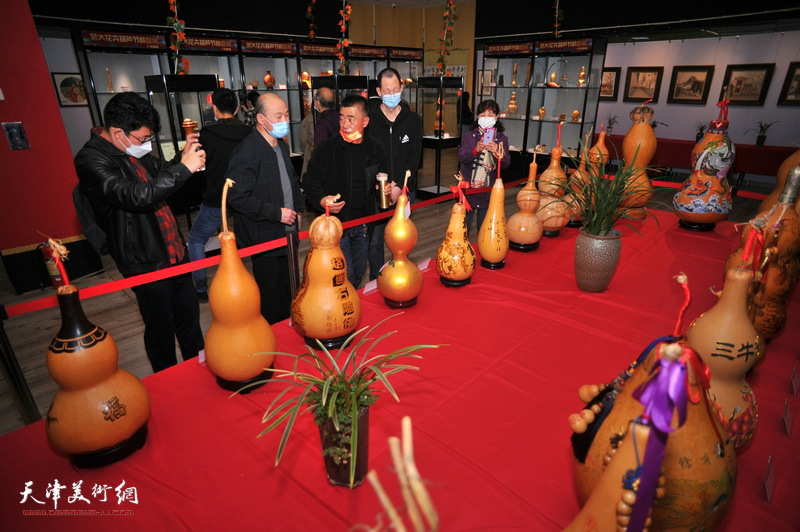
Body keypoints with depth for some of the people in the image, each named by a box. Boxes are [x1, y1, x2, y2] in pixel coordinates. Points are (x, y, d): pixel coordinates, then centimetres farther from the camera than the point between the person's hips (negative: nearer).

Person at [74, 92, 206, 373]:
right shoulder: (91, 160, -18)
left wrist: (182, 156, 4)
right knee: (161, 329, 7)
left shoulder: (133, 149, 6)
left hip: (173, 252, 8)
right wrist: (183, 168, -30)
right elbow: (137, 196, -33)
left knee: (188, 314, 19)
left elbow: (159, 171, 24)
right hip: (146, 263, -8)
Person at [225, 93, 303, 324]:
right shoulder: (246, 152, -18)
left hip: (286, 233, 8)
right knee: (269, 292, 3)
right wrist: (276, 213, -20)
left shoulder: (281, 146, 11)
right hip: (264, 237, -8)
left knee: (286, 287, 18)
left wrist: (297, 209, 14)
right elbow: (237, 197, -22)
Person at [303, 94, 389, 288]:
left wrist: (386, 188, -5)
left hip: (363, 224, 4)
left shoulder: (376, 149, 3)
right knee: (345, 276, -4)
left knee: (359, 273, 16)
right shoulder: (325, 149, -7)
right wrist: (321, 200, -21)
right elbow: (310, 180, -1)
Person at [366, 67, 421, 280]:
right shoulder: (369, 118, -2)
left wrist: (399, 186, -11)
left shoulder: (413, 119, 4)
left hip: (404, 190, 2)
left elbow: (415, 157, 0)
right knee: (375, 241, 4)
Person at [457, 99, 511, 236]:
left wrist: (497, 152, -28)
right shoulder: (469, 136, 3)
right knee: (463, 225, 7)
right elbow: (461, 157, -10)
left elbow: (506, 163, -7)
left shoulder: (501, 138, 3)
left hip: (489, 191, 0)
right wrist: (476, 150, -30)